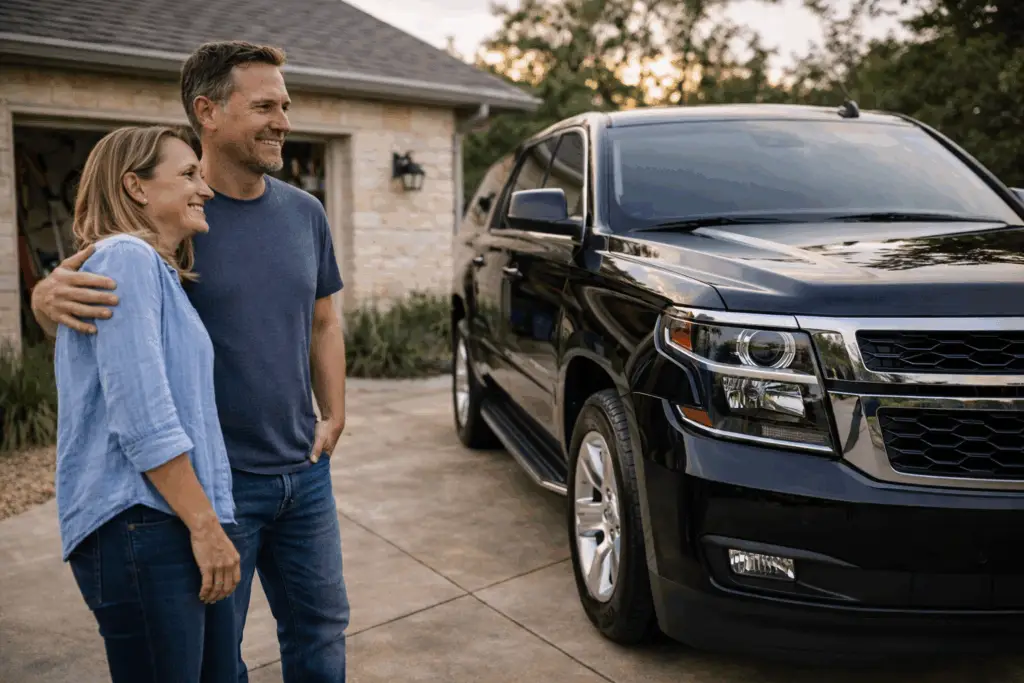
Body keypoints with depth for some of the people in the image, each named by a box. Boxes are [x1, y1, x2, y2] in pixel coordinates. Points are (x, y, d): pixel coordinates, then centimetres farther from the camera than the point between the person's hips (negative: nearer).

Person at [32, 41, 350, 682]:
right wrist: (49, 295, -29)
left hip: (305, 471, 5)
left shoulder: (305, 212, 4)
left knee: (321, 629, 18)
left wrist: (334, 415, 5)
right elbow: (88, 316, -6)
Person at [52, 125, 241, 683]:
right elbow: (142, 419, -19)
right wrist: (206, 525, -16)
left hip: (174, 526, 9)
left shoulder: (159, 271, 19)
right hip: (141, 530, -9)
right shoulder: (124, 258, -12)